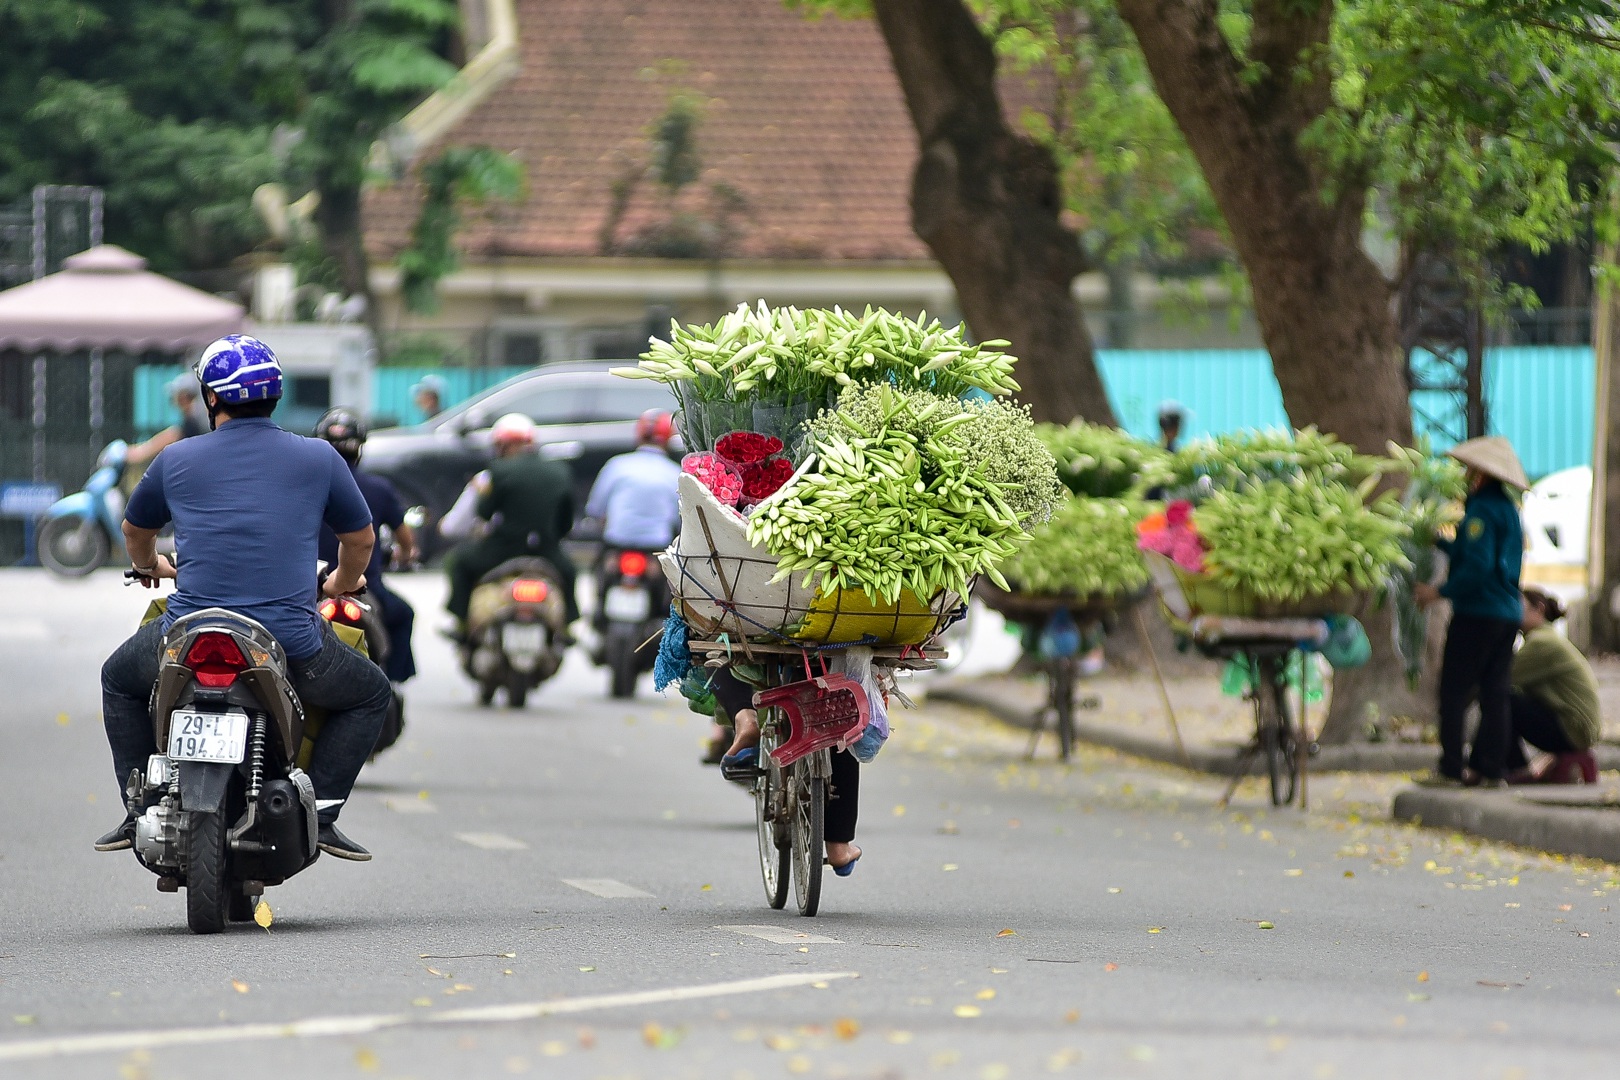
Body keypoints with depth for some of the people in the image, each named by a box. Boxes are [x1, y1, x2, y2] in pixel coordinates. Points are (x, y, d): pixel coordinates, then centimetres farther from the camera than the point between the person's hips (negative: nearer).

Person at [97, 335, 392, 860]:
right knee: (372, 695, 26)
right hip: (291, 645, -1)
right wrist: (343, 582, 43)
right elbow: (360, 540, 19)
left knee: (120, 680, 32)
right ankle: (321, 811, 10)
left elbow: (136, 530, 26)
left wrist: (149, 565, 51)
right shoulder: (319, 458, 5)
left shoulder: (177, 459, 7)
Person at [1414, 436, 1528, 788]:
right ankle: (1490, 768, 8)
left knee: (1455, 692, -3)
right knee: (1495, 692, 9)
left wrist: (1440, 592, -16)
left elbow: (1478, 566, -22)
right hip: (1508, 613, 9)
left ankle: (1450, 768, -5)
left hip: (1477, 613, -9)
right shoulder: (1508, 510, 14)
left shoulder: (1482, 510, -14)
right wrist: (1438, 541, 29)